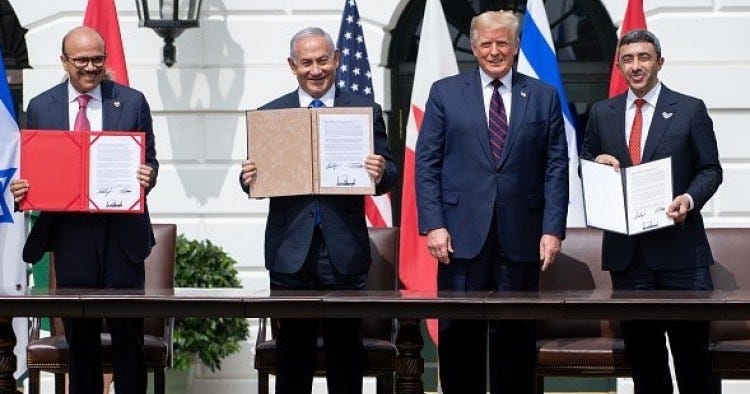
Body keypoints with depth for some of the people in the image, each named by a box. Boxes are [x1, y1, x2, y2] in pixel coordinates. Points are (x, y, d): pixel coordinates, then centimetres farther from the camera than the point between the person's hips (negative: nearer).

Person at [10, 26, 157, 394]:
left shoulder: (132, 102, 4)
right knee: (79, 333, 8)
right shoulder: (40, 107, 6)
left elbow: (150, 160, 7)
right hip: (69, 233, 1)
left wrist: (148, 176, -16)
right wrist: (21, 189, -11)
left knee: (127, 330, 1)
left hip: (122, 230, -1)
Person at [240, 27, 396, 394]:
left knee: (346, 351, 5)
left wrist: (381, 173, -19)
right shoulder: (269, 114, 8)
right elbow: (260, 180, 8)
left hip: (344, 252, -1)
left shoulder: (366, 111, 5)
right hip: (290, 252, 1)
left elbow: (387, 173, 3)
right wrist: (249, 177, -14)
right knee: (292, 353, 6)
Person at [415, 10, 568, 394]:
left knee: (516, 337, 4)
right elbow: (426, 164, 3)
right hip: (462, 235, -1)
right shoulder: (445, 93, 6)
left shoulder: (543, 97, 8)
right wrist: (433, 225, -7)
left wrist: (553, 229, -4)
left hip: (521, 237, 1)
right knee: (459, 336, 2)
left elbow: (556, 168, 5)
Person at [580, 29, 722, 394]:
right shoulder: (602, 113, 12)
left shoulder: (690, 110, 3)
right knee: (641, 349, 8)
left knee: (691, 346, -3)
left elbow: (710, 169, 3)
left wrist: (690, 198, -16)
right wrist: (598, 163, -5)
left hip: (678, 245, -3)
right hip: (625, 249, 3)